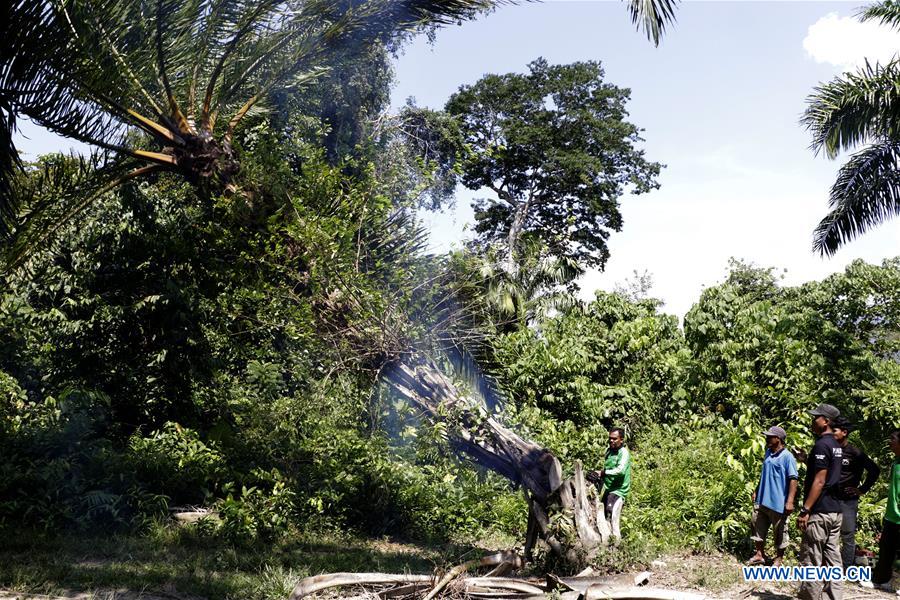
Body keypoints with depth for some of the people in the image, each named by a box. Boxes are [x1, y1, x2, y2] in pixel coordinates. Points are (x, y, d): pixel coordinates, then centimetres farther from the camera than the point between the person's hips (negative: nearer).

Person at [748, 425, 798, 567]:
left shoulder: (787, 457, -16)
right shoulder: (768, 453, 9)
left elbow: (793, 480, -20)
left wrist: (790, 501, -24)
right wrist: (756, 492, 21)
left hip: (778, 503, -8)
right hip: (761, 500, 8)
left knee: (780, 533, 8)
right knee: (758, 528, 14)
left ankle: (779, 559, 22)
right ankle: (759, 555, 27)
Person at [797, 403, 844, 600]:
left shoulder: (821, 445, -15)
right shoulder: (836, 445, 14)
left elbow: (819, 481, -19)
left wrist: (805, 510, -19)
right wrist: (806, 459, 15)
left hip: (820, 512, -9)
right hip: (835, 510, 9)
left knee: (811, 561, -3)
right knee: (832, 558, 10)